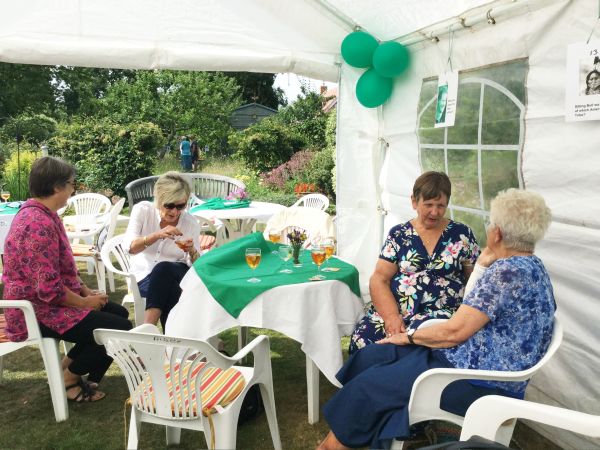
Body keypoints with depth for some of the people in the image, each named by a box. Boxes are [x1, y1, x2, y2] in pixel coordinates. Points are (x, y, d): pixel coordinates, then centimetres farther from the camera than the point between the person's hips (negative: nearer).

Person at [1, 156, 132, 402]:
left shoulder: (36, 213, 7)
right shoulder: (40, 224, -27)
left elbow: (63, 267, 16)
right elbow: (49, 290, -30)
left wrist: (86, 291, 6)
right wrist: (86, 302, -14)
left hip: (40, 300, 11)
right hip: (39, 312, -11)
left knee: (119, 312, 12)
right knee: (120, 329, -13)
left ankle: (69, 368, 19)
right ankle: (70, 378, 8)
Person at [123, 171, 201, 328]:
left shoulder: (191, 223, -2)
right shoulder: (142, 210, -5)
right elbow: (129, 247, -18)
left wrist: (192, 252, -24)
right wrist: (157, 235, -35)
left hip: (178, 276, 1)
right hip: (144, 276, -1)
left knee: (163, 269, -35)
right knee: (170, 290, -34)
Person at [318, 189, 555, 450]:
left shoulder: (506, 272, -22)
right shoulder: (531, 266, 11)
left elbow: (454, 331, -21)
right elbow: (472, 308, 15)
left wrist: (410, 337, -5)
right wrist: (482, 266, 6)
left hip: (478, 384, -10)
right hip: (475, 361, 10)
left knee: (368, 384, -5)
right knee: (371, 357, 5)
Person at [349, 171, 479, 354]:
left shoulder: (462, 234, 9)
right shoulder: (398, 234, 10)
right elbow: (379, 279, 4)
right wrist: (392, 316, -13)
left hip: (441, 312, -1)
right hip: (393, 309, 1)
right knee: (361, 339, -29)